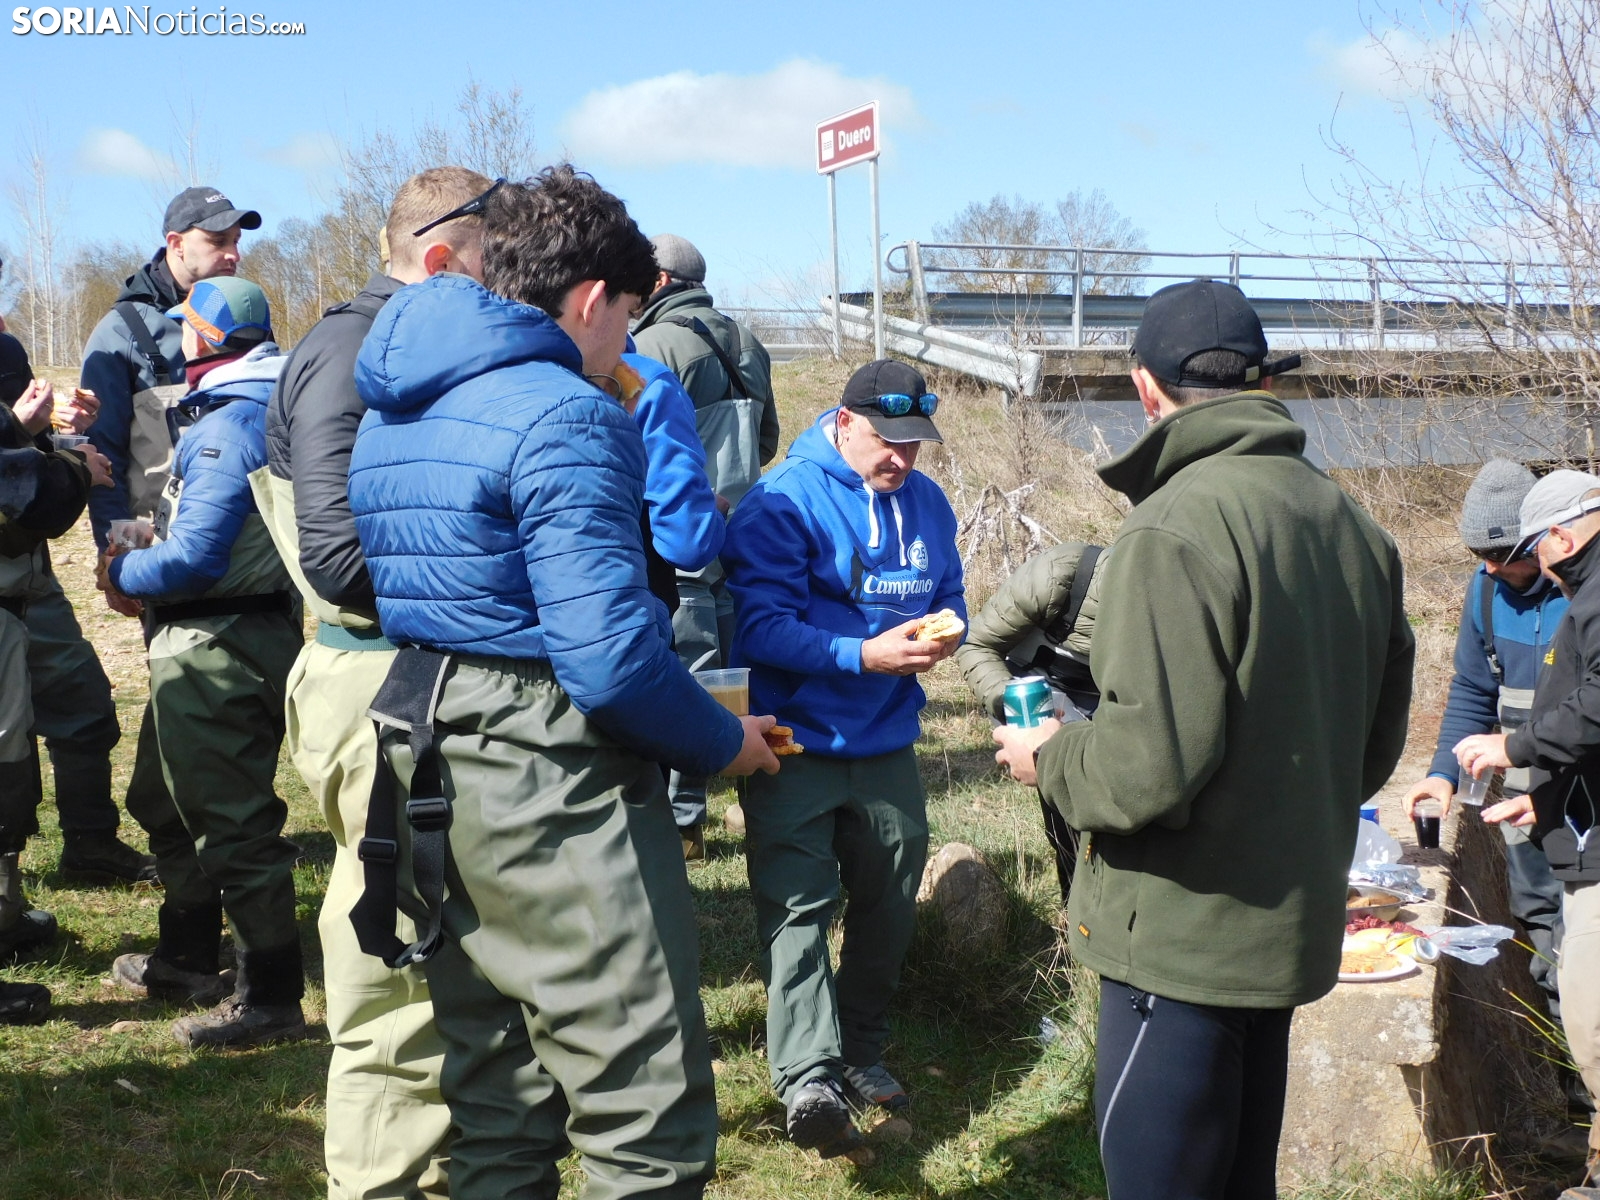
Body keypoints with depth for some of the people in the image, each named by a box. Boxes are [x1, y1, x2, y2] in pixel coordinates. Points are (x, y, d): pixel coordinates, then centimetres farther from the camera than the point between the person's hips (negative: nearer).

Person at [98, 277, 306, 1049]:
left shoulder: (228, 427, -20)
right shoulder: (274, 409, 10)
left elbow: (195, 559, -27)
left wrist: (121, 572, -9)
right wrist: (137, 555, 11)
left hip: (218, 651, -10)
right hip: (258, 627, 10)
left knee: (235, 824, -2)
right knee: (181, 807, 23)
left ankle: (271, 998, 7)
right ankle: (186, 959, 37)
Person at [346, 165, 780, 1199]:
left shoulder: (392, 413, 14)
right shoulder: (561, 416, -15)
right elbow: (612, 657, -23)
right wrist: (723, 743, -6)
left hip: (435, 781, 10)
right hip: (560, 799, -9)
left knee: (497, 1114, 20)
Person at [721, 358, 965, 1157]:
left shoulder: (927, 502, 6)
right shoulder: (782, 501, -15)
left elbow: (949, 599, 14)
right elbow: (760, 625, -22)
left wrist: (939, 635, -11)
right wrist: (863, 654, -32)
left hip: (887, 743, 7)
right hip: (796, 742, -6)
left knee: (889, 906, 15)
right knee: (797, 904, -12)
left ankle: (861, 1053, 33)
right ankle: (808, 1079, -15)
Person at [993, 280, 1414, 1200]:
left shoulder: (1177, 523, -21)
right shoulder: (1352, 522, 7)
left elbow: (1151, 763, -25)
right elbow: (1377, 743, 14)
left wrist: (1052, 758, -6)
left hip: (1186, 937, -9)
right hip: (1295, 925, 9)